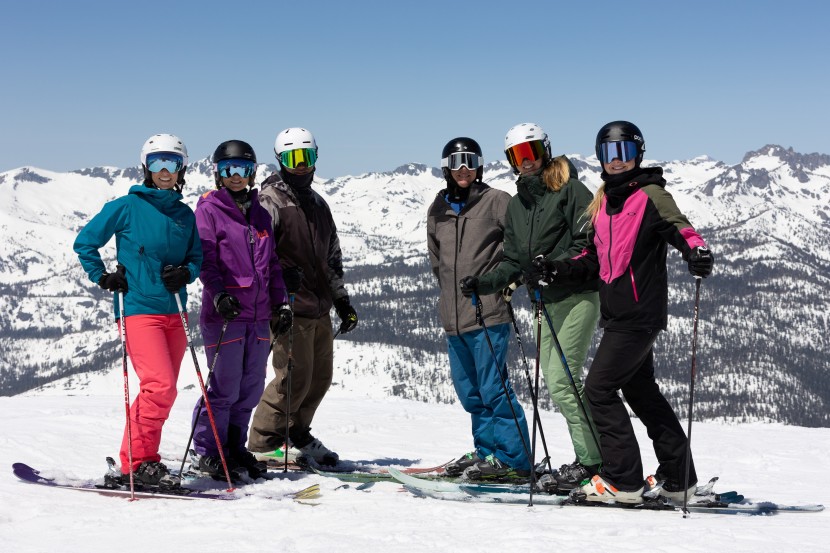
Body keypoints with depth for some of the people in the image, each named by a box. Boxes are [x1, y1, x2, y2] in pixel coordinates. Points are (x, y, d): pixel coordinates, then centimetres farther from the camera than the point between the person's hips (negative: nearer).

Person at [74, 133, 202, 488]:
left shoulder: (185, 214, 13)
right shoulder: (128, 206, -1)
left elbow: (197, 257, 18)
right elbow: (85, 242, 4)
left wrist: (186, 272, -3)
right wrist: (103, 278, -5)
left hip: (173, 312, 6)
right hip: (139, 309, -6)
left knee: (163, 390, 6)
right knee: (160, 387, -17)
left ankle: (136, 461, 14)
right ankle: (139, 462, -7)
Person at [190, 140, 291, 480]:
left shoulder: (259, 214, 18)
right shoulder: (209, 209, 0)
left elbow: (272, 263, 21)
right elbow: (205, 257, -9)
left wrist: (281, 302, 12)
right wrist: (218, 292, -22)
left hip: (259, 313, 6)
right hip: (225, 311, -6)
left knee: (251, 388, 7)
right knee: (225, 387, -6)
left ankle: (234, 448, 20)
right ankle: (208, 452, 5)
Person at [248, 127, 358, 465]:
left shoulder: (317, 204, 20)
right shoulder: (270, 200, -5)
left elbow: (332, 256, 26)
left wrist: (342, 300, 24)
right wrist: (282, 273, -28)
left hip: (320, 307, 8)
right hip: (290, 306, -8)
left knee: (320, 377, 12)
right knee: (295, 377, -10)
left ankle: (296, 434, 28)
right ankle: (263, 444, 1)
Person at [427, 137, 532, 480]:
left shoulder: (496, 202, -4)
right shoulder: (437, 210, 14)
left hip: (488, 313, -7)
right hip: (453, 316, 7)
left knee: (493, 388, -9)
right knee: (469, 390, 12)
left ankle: (513, 458, -4)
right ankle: (487, 450, 22)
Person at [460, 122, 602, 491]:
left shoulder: (569, 190, -7)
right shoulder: (516, 205, 15)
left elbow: (590, 241, -15)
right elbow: (513, 261, 17)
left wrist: (554, 266, -27)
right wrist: (485, 283, 3)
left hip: (577, 296, -8)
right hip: (546, 302, 8)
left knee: (561, 381, -14)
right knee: (555, 383, 4)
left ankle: (590, 460, -8)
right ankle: (590, 457, 12)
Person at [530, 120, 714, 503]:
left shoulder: (650, 195, -7)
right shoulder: (603, 202, 15)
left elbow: (679, 228, -20)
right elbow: (595, 258, 21)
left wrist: (697, 252, -41)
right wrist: (558, 270, 7)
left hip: (639, 313, -9)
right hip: (618, 312, 9)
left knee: (599, 389, -10)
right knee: (641, 391, 14)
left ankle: (623, 480, -4)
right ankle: (679, 479, 23)